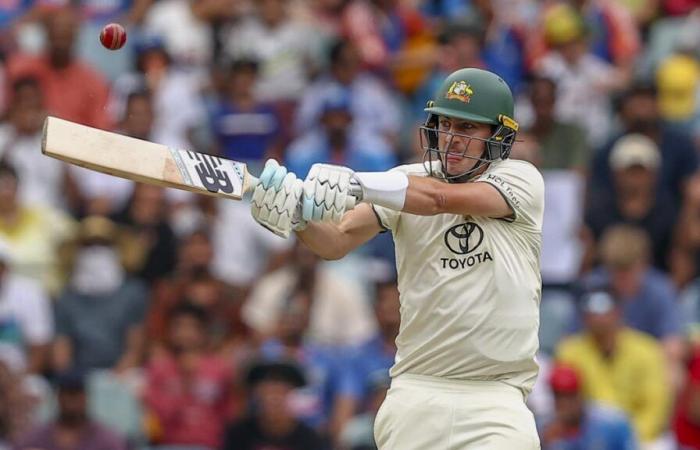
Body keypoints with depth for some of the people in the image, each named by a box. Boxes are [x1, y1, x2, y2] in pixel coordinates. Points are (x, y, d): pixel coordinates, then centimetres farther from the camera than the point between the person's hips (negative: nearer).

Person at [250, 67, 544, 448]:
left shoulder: (521, 180, -1)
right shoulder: (406, 181, 6)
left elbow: (438, 198, -19)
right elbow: (336, 241, -8)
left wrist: (355, 183, -32)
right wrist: (297, 213, -30)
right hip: (415, 392, 2)